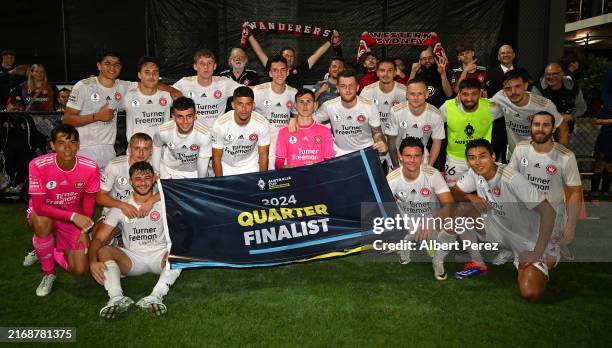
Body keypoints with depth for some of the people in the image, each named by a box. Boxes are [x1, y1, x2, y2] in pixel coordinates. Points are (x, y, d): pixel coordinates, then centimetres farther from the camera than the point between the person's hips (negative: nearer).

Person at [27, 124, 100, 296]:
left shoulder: (91, 168, -21)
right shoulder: (38, 165, -27)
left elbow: (89, 199, -4)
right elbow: (39, 206, -26)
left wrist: (84, 230, -8)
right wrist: (73, 216, -35)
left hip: (74, 217, 2)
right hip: (42, 212, -1)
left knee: (80, 270, -10)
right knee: (43, 223, -40)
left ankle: (51, 251, 24)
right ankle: (48, 274, -13)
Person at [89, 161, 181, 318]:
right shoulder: (120, 207, 3)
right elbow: (99, 238, -4)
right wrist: (93, 262, -24)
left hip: (160, 256, -1)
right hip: (131, 259, 1)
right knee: (104, 251, -25)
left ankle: (155, 297, -43)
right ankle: (117, 298, -39)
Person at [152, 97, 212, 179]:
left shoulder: (204, 134, -33)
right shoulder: (163, 131, -27)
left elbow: (203, 163, -19)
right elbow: (156, 147, -3)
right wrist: (157, 172, 3)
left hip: (194, 171, -1)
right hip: (169, 170, 1)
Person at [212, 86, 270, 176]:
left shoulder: (263, 124, -18)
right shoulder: (220, 124, -21)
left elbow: (263, 155, -6)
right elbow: (216, 157, -10)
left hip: (251, 169, 0)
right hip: (226, 170, 0)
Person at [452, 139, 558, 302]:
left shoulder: (512, 179, -29)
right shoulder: (474, 173, -10)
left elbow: (548, 211, -29)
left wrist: (537, 253, -29)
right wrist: (471, 197, -23)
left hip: (529, 241, -6)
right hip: (502, 233, 6)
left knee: (530, 294, -23)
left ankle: (545, 259, 10)